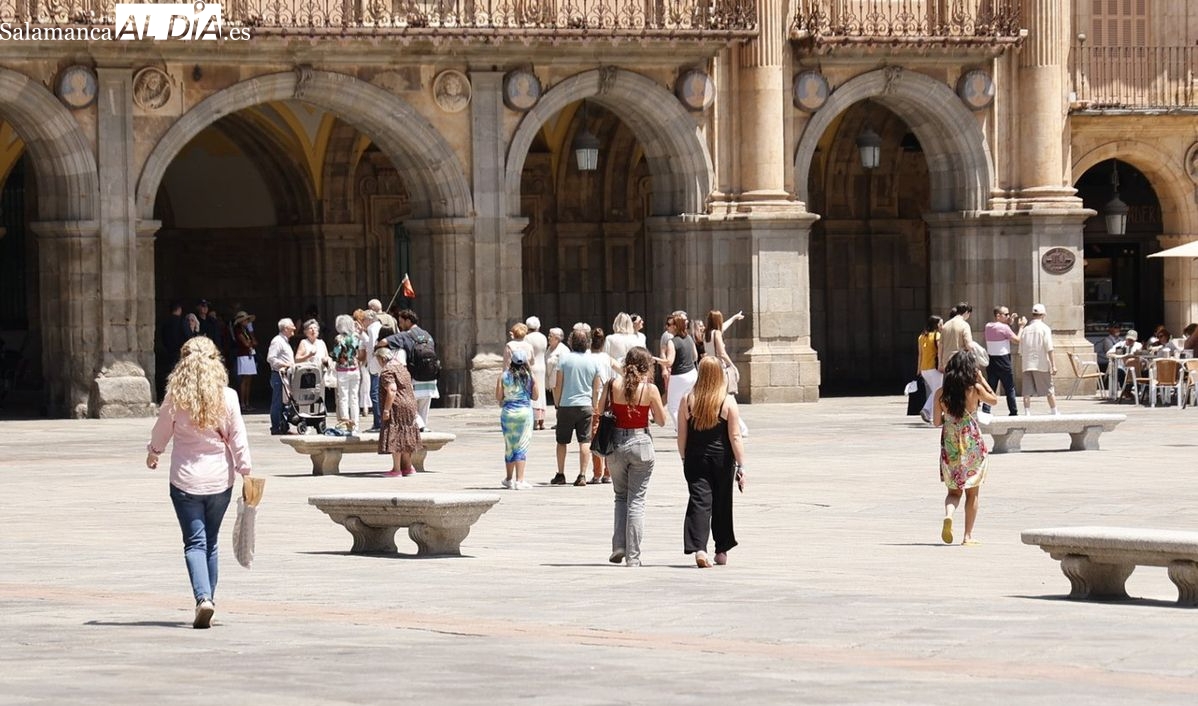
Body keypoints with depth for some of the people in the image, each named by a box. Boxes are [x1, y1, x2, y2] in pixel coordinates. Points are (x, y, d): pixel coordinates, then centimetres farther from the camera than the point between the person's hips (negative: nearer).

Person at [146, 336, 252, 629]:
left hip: (186, 480, -2)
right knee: (210, 543, 15)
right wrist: (246, 471, 3)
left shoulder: (175, 397, -6)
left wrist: (153, 453, 28)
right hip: (220, 479, 2)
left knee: (195, 543, -3)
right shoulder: (227, 396, -4)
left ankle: (203, 598, -22)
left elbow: (161, 431, 8)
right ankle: (207, 600, 19)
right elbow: (238, 437, -3)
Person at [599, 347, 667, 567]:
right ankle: (633, 555, 2)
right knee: (636, 500, 4)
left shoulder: (614, 384, -3)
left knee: (621, 496, 19)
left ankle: (618, 546, 6)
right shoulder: (650, 389, -8)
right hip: (641, 443, -2)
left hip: (616, 443, 2)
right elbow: (661, 421, 1)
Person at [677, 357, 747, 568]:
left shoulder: (688, 400, -2)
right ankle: (721, 550, 25)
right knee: (722, 503, 14)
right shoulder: (728, 401, -6)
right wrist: (741, 466, -4)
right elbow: (735, 437, -8)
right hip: (722, 457, 0)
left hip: (695, 458, 0)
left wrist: (685, 459, 15)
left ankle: (698, 548, -21)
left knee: (699, 502, -3)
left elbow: (682, 435, 2)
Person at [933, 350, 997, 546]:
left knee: (954, 491, 13)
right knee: (972, 492, 11)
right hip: (973, 443, -2)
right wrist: (982, 380, 13)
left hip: (949, 444, 2)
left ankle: (948, 515, -18)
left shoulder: (941, 393, -4)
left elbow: (937, 422, 3)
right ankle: (968, 536, 10)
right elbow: (994, 399, 10)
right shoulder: (975, 389, -9)